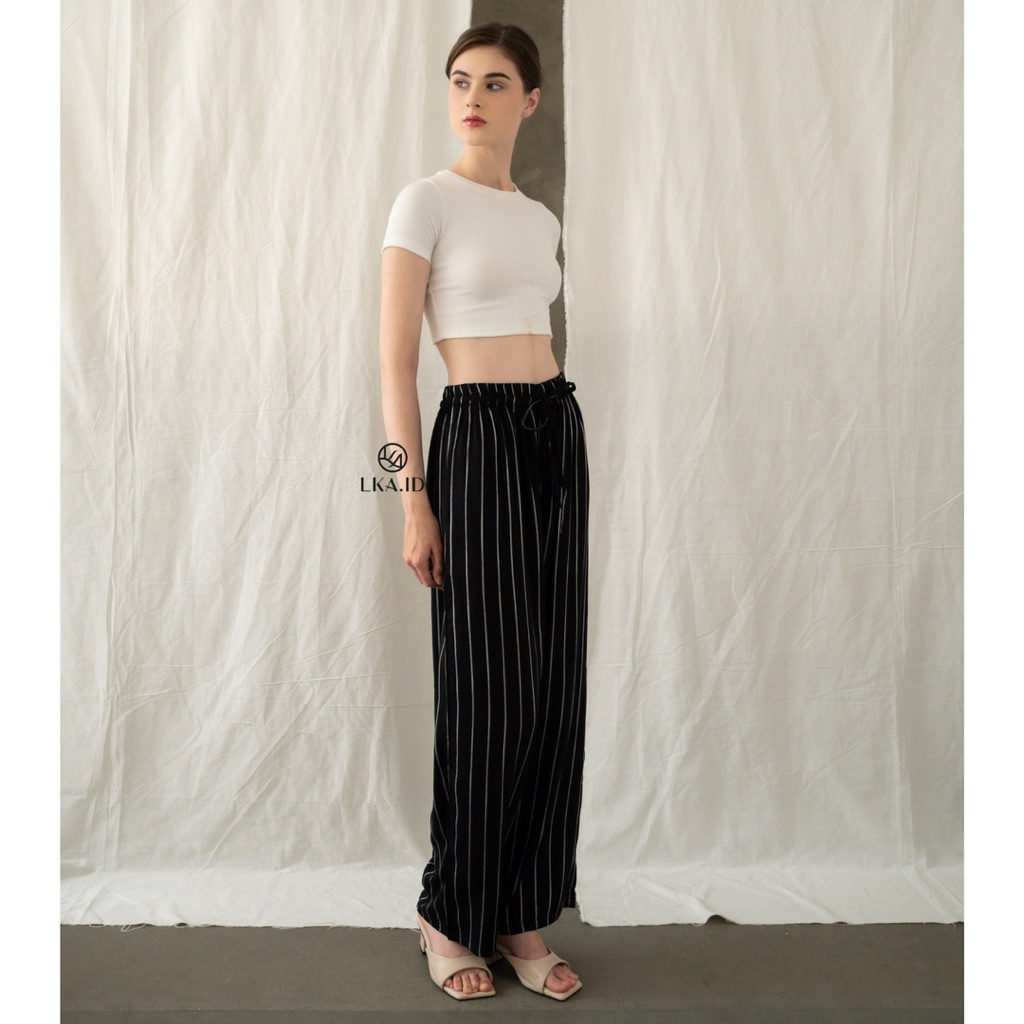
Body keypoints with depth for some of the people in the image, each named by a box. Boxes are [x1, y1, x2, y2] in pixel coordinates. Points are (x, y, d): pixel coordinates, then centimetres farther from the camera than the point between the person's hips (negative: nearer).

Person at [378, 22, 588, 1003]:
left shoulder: (541, 219, 17)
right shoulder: (426, 201, -3)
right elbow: (395, 360, -8)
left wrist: (553, 431, 17)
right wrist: (414, 500, -14)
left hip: (559, 435, 7)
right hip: (477, 441, -6)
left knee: (553, 686, 7)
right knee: (488, 690, -2)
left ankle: (521, 916, 22)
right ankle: (450, 914, 20)